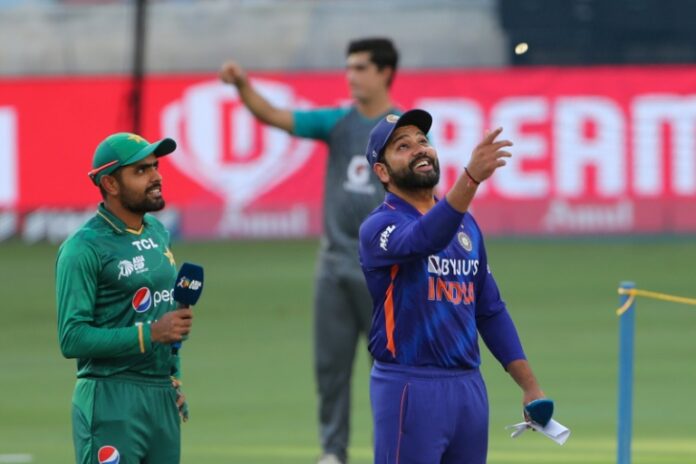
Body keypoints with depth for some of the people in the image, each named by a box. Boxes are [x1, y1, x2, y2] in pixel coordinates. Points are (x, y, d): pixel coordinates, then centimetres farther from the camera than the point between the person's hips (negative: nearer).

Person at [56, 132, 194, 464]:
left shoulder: (158, 232, 14)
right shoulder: (83, 249, -11)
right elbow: (73, 338, -18)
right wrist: (150, 333, -22)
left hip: (163, 398, 8)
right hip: (113, 400, -8)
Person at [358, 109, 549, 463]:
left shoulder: (466, 224, 15)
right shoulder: (379, 227, -7)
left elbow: (490, 311, 19)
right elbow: (423, 239, -31)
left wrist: (530, 386, 12)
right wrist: (471, 177, -45)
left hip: (469, 387, 7)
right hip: (409, 390, -7)